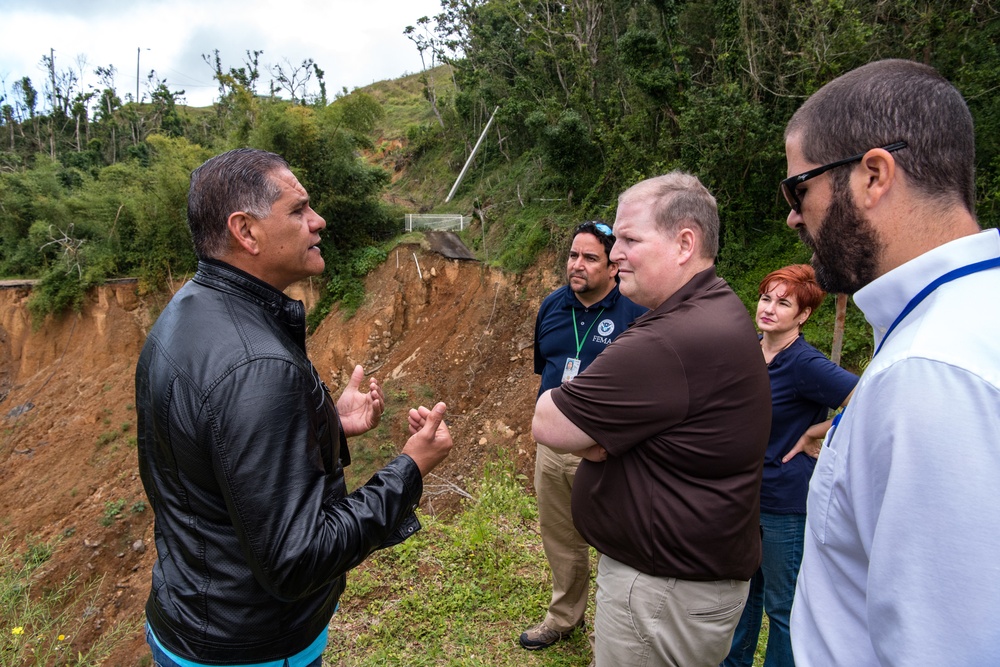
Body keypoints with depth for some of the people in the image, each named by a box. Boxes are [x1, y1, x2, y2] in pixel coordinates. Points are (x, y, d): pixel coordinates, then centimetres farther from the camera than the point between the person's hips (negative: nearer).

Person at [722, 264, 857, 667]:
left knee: (781, 603, 11)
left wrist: (815, 433, -18)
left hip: (785, 500, -7)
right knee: (744, 587, 23)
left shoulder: (804, 363, -21)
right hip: (744, 491, 7)